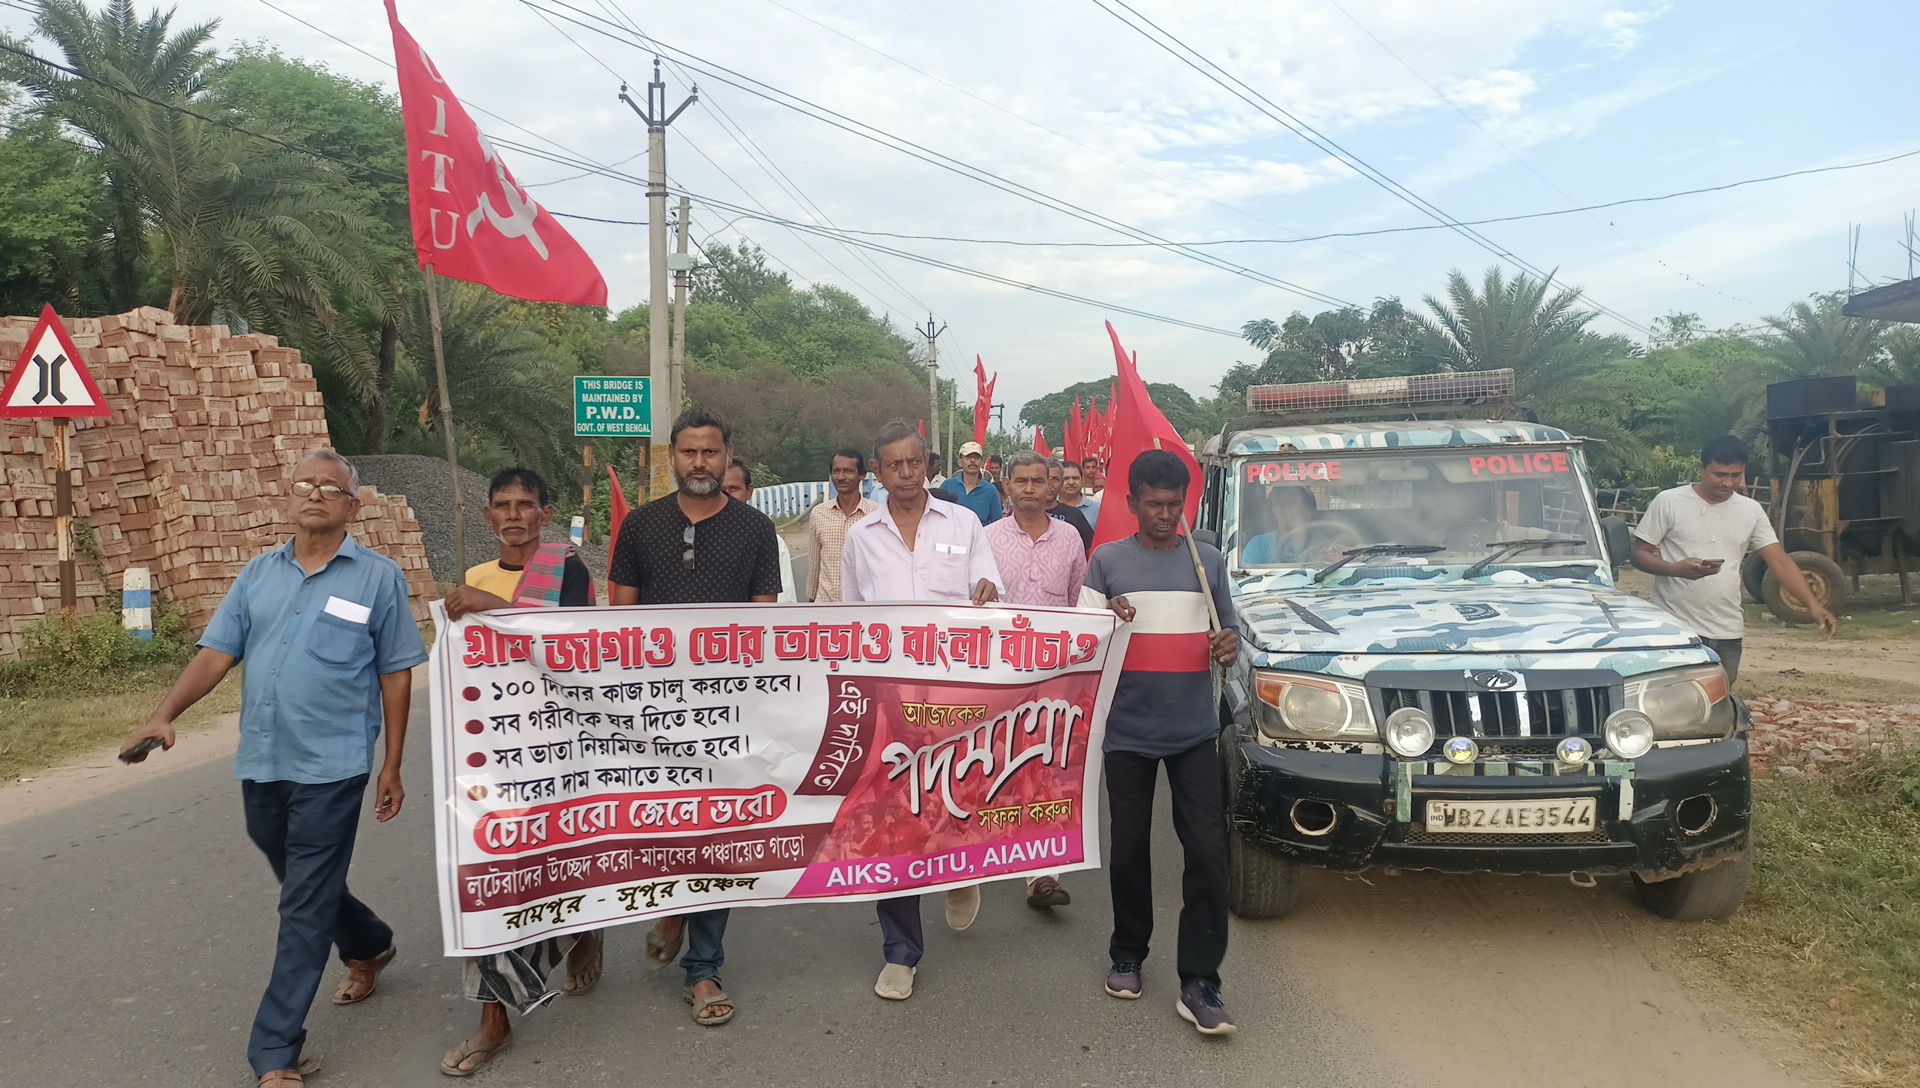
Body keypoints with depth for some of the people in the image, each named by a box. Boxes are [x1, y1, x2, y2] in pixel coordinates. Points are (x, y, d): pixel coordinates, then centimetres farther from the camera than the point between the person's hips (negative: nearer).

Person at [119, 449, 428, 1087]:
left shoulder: (379, 578, -4)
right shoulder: (259, 574, 9)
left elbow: (396, 676, -2)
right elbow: (216, 653, 5)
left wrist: (392, 769, -1)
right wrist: (165, 714, -13)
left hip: (331, 770, -5)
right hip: (260, 765, 5)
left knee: (306, 909, -1)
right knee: (303, 886, 22)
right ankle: (369, 947, 49)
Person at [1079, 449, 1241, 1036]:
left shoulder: (1207, 559, 7)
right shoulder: (1107, 560, 3)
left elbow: (1226, 630, 14)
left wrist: (1229, 645, -10)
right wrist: (1107, 620, -19)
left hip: (1193, 729, 1)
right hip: (1129, 729, 0)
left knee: (1207, 852, -6)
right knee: (1130, 849, 9)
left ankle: (1199, 984, 0)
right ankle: (1128, 954, 28)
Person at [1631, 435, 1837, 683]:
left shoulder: (1751, 511, 9)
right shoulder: (1668, 502, -3)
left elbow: (1780, 561, 4)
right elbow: (1639, 553, -3)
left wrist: (1812, 604, -10)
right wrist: (1676, 568, -22)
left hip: (1728, 634, 4)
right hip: (1675, 631, -4)